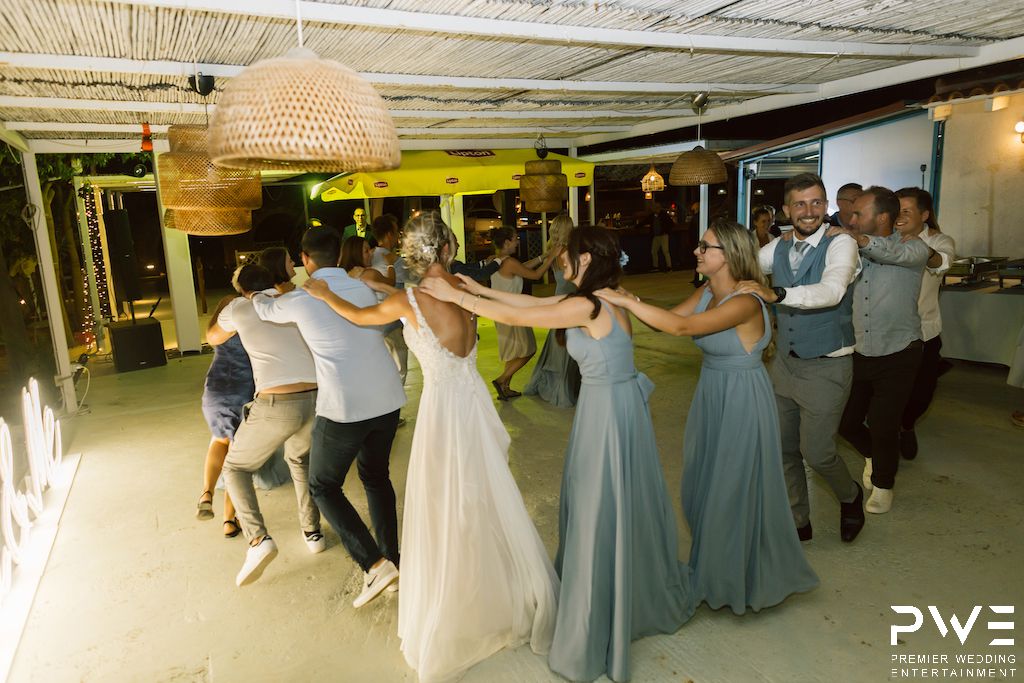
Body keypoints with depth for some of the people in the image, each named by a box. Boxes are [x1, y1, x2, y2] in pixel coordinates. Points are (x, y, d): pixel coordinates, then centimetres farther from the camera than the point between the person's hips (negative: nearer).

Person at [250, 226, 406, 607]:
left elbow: (265, 310, 18)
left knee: (323, 486, 14)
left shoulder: (301, 300, -4)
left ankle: (374, 564, 3)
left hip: (343, 408, -5)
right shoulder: (363, 289, 9)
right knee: (376, 476, 24)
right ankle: (393, 559, 29)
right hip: (387, 400, 6)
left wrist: (256, 296, 44)